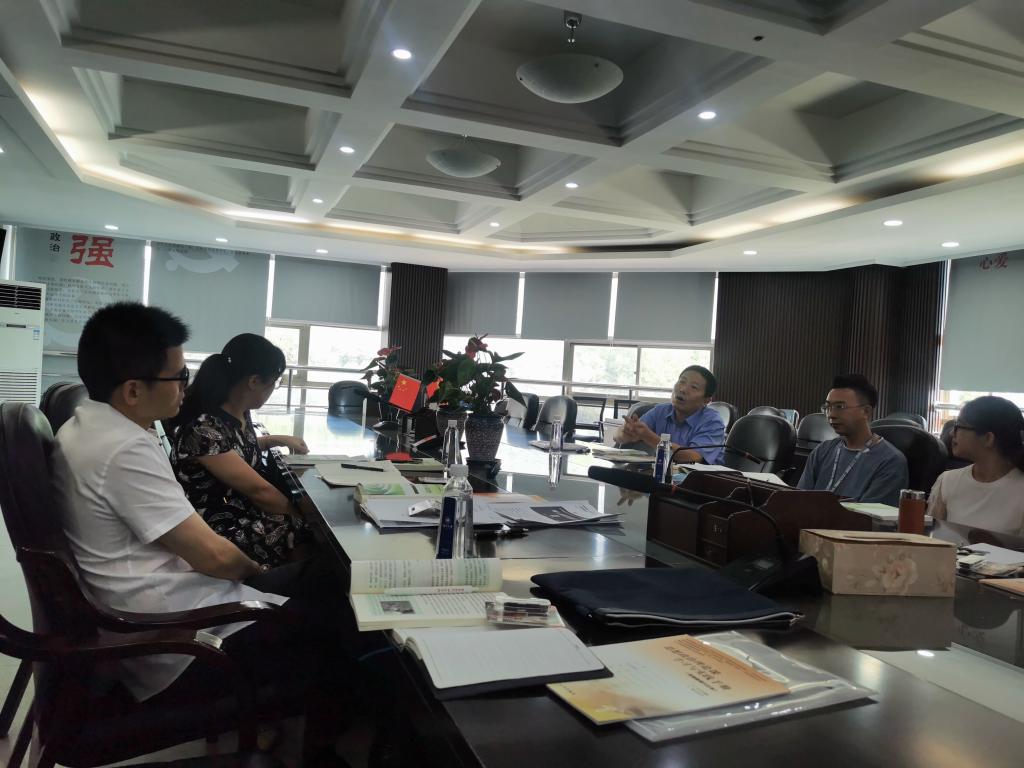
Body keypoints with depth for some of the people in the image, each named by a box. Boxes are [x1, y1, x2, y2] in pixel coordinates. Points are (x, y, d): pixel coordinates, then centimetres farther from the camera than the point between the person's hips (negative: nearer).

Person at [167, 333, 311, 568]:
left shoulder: (239, 412, 0)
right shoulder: (203, 429, -26)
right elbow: (259, 491, -22)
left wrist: (279, 440, 13)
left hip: (247, 507, 8)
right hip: (222, 531, -8)